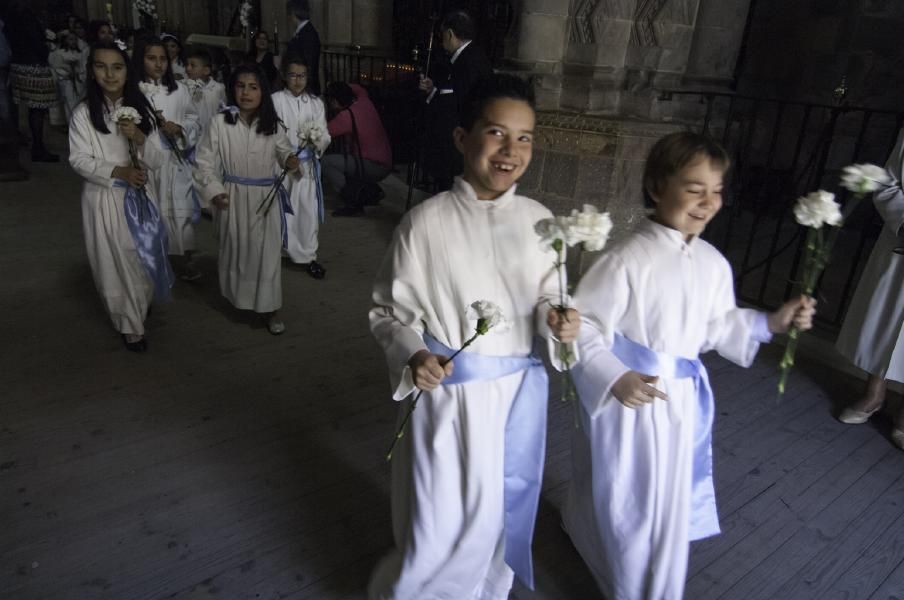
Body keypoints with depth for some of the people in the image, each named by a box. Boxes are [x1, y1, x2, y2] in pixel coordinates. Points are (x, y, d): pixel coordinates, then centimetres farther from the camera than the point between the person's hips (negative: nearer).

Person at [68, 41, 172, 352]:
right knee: (117, 261, 5)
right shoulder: (83, 113, -7)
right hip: (104, 198, -3)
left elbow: (158, 161, 0)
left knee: (144, 255, 14)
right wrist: (118, 171, -21)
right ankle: (130, 325, 19)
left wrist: (140, 139, -19)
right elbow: (79, 160, -8)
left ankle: (143, 305, 41)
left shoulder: (141, 110, 2)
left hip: (140, 195, 3)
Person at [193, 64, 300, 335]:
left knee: (267, 252, 3)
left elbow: (284, 150, 15)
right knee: (235, 250, 13)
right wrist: (214, 191, -16)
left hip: (266, 198, 1)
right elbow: (205, 162, -4)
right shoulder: (220, 122, -7)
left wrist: (290, 160, -8)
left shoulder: (272, 125, 0)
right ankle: (238, 298, 34)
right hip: (233, 198, -1)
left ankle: (269, 307, 15)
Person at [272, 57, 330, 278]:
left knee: (309, 211, 4)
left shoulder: (316, 103, 8)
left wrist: (318, 141, -18)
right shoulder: (276, 100, -4)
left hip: (307, 165, 3)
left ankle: (307, 255, 20)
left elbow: (325, 136, 4)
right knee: (284, 211, 2)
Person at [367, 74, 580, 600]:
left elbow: (547, 296, 8)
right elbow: (390, 312, -6)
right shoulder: (427, 223, -14)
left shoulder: (539, 220, -3)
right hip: (450, 395, -4)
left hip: (520, 392, 4)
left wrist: (555, 320, -14)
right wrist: (413, 355, -24)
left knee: (505, 512, 23)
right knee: (442, 528, 8)